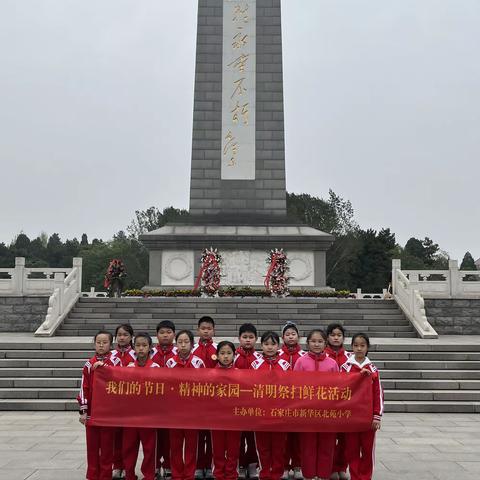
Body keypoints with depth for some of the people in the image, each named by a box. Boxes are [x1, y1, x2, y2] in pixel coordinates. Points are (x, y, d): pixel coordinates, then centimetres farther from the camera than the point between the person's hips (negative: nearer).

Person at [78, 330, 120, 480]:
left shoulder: (115, 362, -1)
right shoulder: (89, 364, 3)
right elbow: (84, 388, 3)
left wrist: (104, 365, -19)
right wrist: (83, 410, -2)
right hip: (91, 410, 2)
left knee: (107, 445, 5)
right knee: (92, 445, 9)